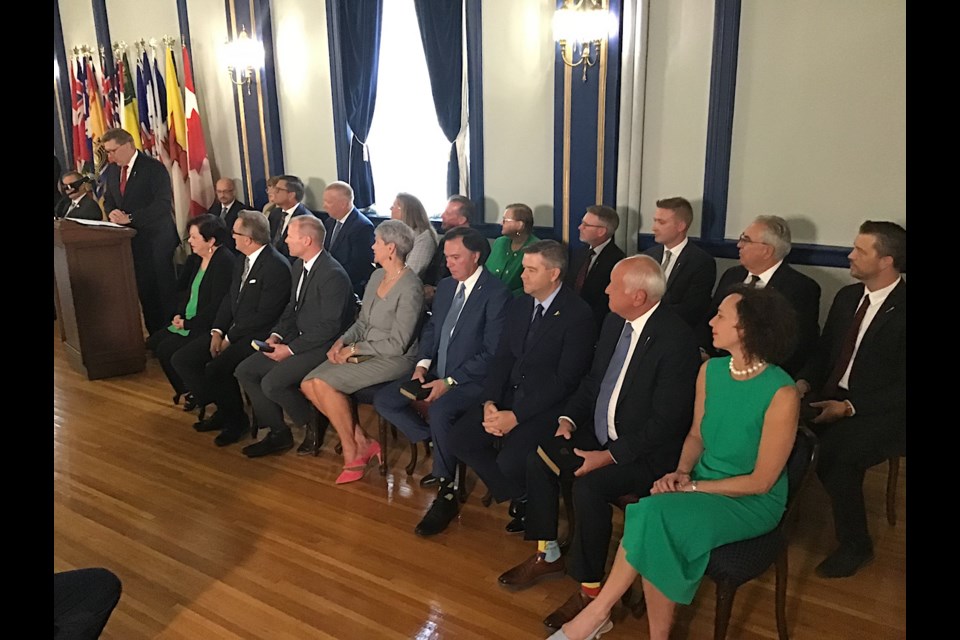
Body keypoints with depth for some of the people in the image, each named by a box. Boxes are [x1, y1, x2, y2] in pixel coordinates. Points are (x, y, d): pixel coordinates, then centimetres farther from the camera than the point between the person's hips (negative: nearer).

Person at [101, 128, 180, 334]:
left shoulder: (154, 168, -10)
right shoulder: (112, 171, 12)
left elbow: (164, 203, -18)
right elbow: (108, 200, 21)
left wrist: (130, 218, -21)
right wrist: (112, 213, -3)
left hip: (156, 240, -6)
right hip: (131, 240, 6)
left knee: (164, 290, -3)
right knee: (144, 291, 9)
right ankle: (154, 337, 17)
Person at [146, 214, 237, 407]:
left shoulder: (225, 262, -19)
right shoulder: (197, 258, 8)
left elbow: (216, 306, -21)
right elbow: (185, 289, 17)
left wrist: (188, 323, -15)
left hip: (209, 326, -9)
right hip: (188, 321, 9)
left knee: (166, 349, -17)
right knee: (154, 341, 3)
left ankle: (192, 392, 4)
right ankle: (186, 388, 13)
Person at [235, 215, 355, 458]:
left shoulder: (333, 275, -22)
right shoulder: (300, 265, 8)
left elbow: (330, 327, -23)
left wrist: (291, 349, -19)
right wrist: (277, 335, 0)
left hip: (322, 346, -10)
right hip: (298, 338, 10)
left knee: (272, 383, -24)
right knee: (244, 371, 2)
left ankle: (313, 423, 3)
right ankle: (278, 433, 11)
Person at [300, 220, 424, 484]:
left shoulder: (410, 288, -19)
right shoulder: (377, 276, 8)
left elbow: (397, 345, -19)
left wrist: (355, 349, -14)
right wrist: (342, 341, -4)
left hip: (395, 359, -9)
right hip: (365, 351, 9)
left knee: (324, 383, -23)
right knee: (308, 384, -7)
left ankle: (352, 453, -5)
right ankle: (361, 442, 1)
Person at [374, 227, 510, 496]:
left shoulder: (496, 293, -15)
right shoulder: (446, 285, 9)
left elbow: (492, 353, -18)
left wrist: (450, 381, -20)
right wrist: (423, 364, -1)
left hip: (472, 380, -8)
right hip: (437, 371, 8)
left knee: (439, 411, -34)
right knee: (383, 400, -3)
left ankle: (445, 478, -6)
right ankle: (436, 440, 10)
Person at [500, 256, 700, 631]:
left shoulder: (676, 340, -24)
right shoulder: (615, 320, 1)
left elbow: (666, 422, -23)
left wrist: (609, 456, -24)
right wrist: (570, 418, -2)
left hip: (644, 450, -8)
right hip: (599, 432, 8)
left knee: (588, 486, -28)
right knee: (539, 458, -3)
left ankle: (589, 589, -6)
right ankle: (547, 555, 15)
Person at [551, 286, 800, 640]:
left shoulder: (782, 394, -22)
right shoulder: (710, 370, -2)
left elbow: (761, 481, -17)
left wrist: (692, 486, -16)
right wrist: (681, 473, -9)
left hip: (751, 503, -5)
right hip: (703, 485, 5)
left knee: (653, 517, -28)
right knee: (653, 526, -26)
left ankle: (598, 611, -10)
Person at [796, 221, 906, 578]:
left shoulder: (901, 310, -15)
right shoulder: (847, 296, 8)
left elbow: (903, 387, -16)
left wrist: (850, 408, -22)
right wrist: (804, 382, -4)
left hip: (880, 412, -6)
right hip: (833, 396, 6)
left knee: (835, 454, -31)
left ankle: (855, 545, -7)